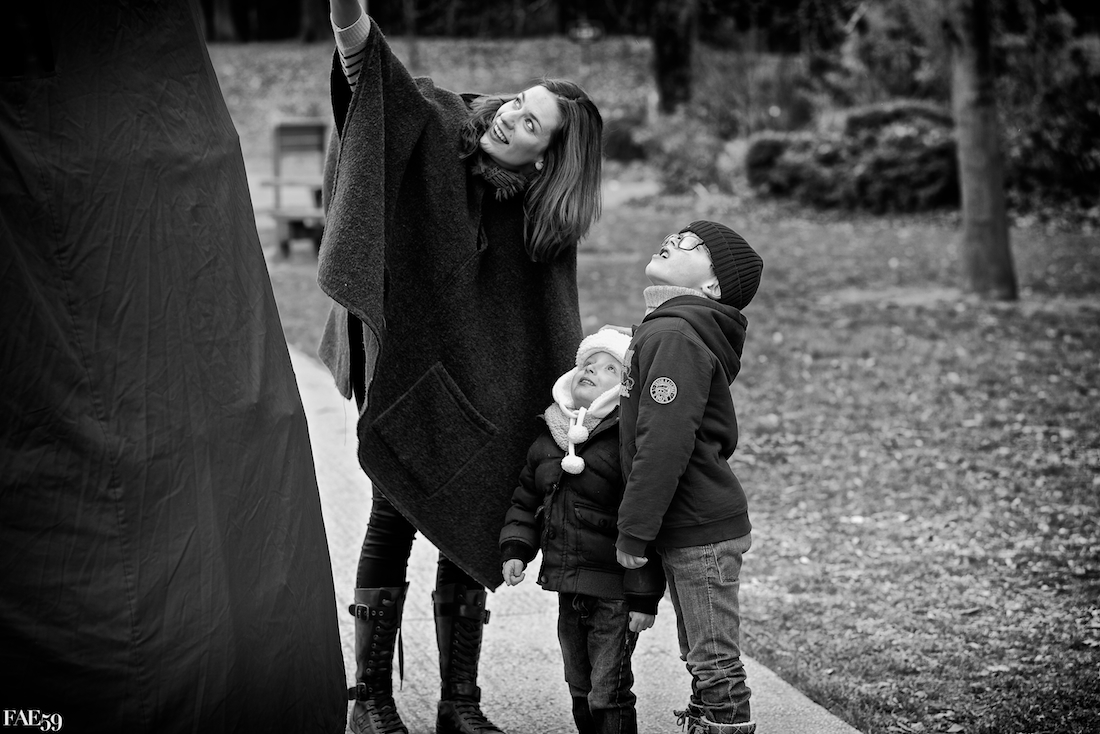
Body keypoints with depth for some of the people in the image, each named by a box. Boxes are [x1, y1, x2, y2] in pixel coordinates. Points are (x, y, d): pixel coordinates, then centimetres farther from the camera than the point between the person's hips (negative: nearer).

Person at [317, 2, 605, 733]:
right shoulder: (434, 127, -11)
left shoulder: (545, 217, -4)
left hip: (480, 393, 3)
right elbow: (369, 68, -28)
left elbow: (557, 328, -3)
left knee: (468, 532, 8)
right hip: (403, 371, -3)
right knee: (393, 519, 1)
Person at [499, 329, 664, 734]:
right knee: (580, 690, 18)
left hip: (614, 592, -7)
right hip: (568, 589, 7)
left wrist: (644, 596, -18)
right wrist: (515, 549, 2)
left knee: (608, 695, -5)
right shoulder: (548, 438, 8)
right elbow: (525, 500, 18)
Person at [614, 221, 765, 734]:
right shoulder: (665, 330, 13)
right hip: (695, 526, 10)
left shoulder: (673, 337, -18)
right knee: (705, 660, 19)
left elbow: (664, 445, -25)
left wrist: (633, 532, -19)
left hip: (700, 533, -10)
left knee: (716, 664, -1)